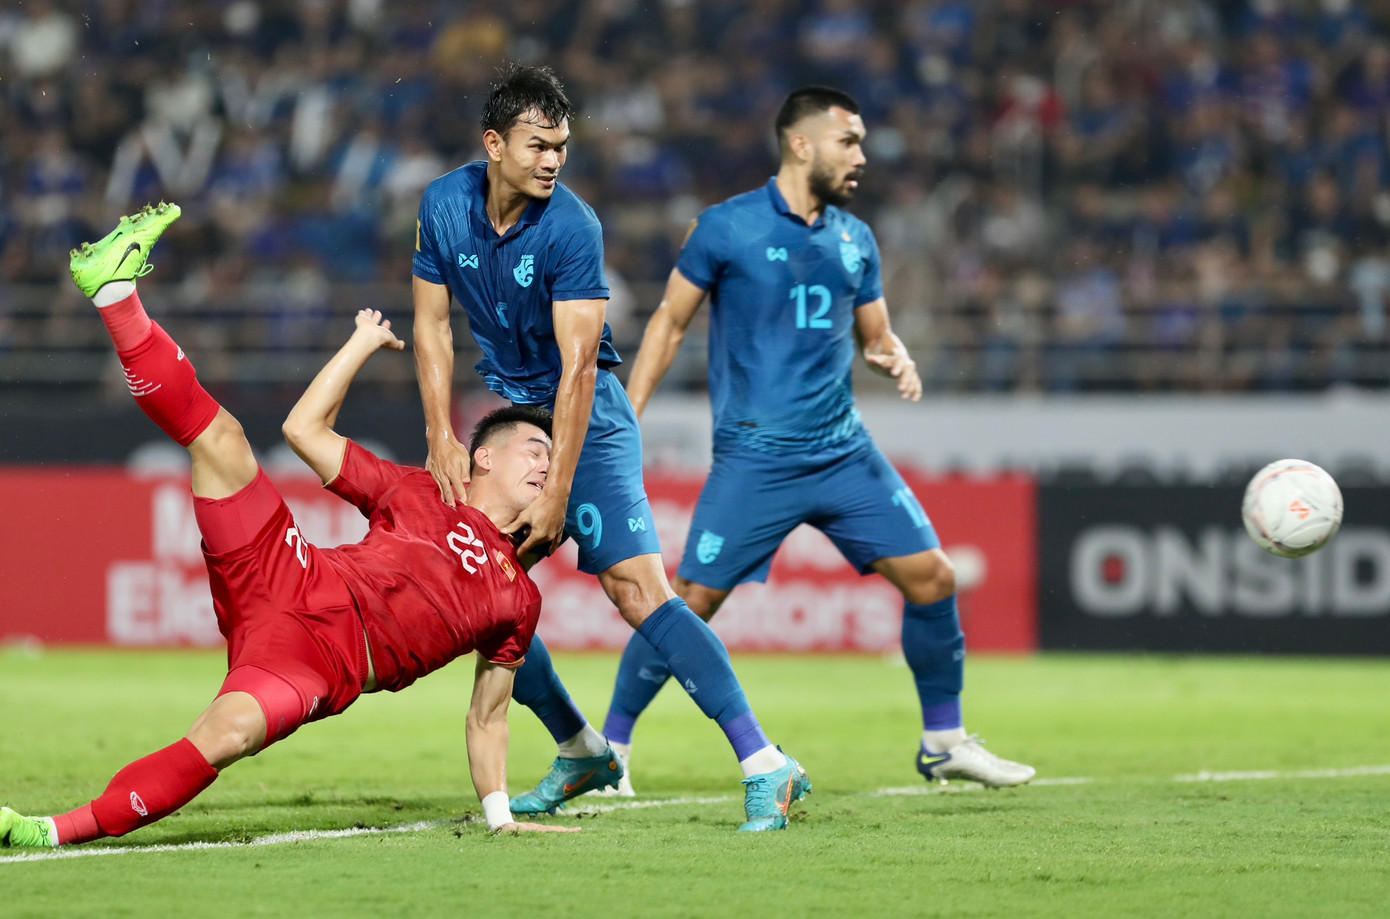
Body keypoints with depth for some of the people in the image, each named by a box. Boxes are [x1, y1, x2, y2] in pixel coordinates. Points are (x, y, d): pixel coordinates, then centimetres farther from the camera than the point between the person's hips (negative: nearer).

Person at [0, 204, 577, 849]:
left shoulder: (520, 600, 22)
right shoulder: (420, 495, 22)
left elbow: (486, 718, 23)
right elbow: (306, 428, 21)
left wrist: (500, 816, 15)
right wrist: (364, 342, 25)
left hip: (327, 667, -2)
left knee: (227, 734, -36)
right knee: (218, 438, -11)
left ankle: (58, 833, -37)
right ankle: (115, 288, -8)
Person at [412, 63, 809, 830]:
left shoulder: (571, 227, -21)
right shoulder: (443, 206, -3)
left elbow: (577, 366, -23)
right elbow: (432, 327, 5)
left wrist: (556, 495, -26)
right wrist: (442, 441, -5)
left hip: (586, 420, -6)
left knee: (638, 589, -20)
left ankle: (765, 768, -27)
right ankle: (580, 751, 23)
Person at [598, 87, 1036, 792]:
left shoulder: (855, 239, 11)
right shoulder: (727, 227, -4)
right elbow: (670, 321, 3)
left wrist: (895, 360, -3)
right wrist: (629, 414, -4)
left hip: (843, 451, 5)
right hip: (754, 459, -5)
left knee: (931, 577, -2)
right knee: (692, 600, -8)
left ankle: (944, 741, 13)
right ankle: (609, 745, 9)